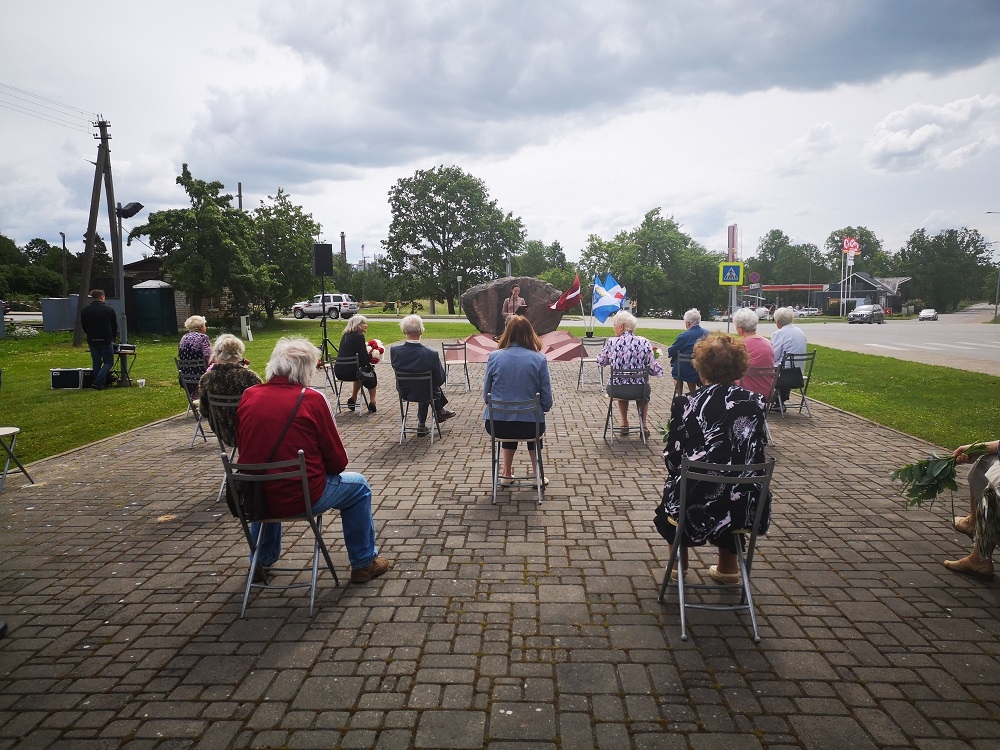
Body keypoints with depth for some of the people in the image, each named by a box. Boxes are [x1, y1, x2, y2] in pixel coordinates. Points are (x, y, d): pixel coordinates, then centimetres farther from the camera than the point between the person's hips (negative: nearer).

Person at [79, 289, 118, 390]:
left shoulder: (85, 310, 3)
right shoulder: (109, 309, -5)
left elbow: (83, 326, 10)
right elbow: (114, 326, 4)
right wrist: (113, 337, 20)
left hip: (92, 340, 4)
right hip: (105, 340, -4)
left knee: (96, 362, 13)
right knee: (108, 362, 4)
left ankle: (100, 384, 12)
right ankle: (98, 382, -12)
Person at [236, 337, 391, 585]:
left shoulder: (248, 396, -2)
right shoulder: (312, 399, -13)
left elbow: (244, 449, 12)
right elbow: (338, 462, -7)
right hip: (301, 498, -5)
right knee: (358, 486, 21)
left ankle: (261, 562, 49)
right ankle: (364, 563, 29)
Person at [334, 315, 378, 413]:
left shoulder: (345, 336, 13)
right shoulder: (359, 337, -12)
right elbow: (364, 360, -16)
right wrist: (371, 355, 5)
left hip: (339, 372, 8)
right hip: (350, 372, -8)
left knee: (362, 372, 34)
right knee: (371, 373, 20)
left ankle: (353, 400, 32)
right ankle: (372, 403, 20)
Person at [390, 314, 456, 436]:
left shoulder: (394, 350, -23)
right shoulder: (431, 354, -30)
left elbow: (396, 369, -3)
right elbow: (440, 380, -17)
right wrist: (441, 366, 4)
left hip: (404, 392, 3)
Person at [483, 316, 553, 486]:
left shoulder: (494, 357, -3)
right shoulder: (539, 359, -7)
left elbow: (486, 395, 4)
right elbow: (547, 402, -5)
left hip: (496, 425, 1)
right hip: (529, 426, -1)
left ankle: (507, 472, 38)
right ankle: (537, 472, 37)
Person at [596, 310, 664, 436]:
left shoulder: (611, 342, -8)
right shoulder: (644, 343, -8)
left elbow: (601, 362, 8)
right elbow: (655, 370, -4)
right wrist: (659, 368, 18)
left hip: (616, 391, 0)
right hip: (639, 391, 0)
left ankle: (625, 424, 43)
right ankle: (644, 424, 42)